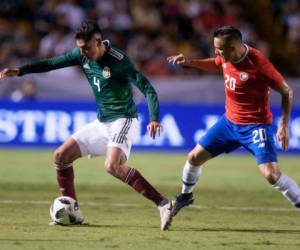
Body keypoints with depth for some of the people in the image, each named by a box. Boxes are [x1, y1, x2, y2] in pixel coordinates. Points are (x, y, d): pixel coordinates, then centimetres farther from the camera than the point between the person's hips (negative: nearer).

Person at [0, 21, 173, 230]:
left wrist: (154, 119, -34)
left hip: (123, 121, -8)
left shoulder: (118, 61, -20)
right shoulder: (81, 55, 0)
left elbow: (147, 89, -21)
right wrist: (19, 71, -1)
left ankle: (163, 204, -29)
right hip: (101, 123, 8)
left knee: (113, 166, -31)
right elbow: (51, 63, 10)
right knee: (61, 156, 4)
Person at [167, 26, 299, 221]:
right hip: (230, 121, 7)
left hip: (255, 126, -7)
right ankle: (186, 196, 36)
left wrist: (284, 125, -19)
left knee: (272, 175, -21)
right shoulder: (226, 57, -6)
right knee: (195, 157, 11)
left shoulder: (258, 64, -26)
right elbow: (216, 65, 21)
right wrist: (189, 62, 8)